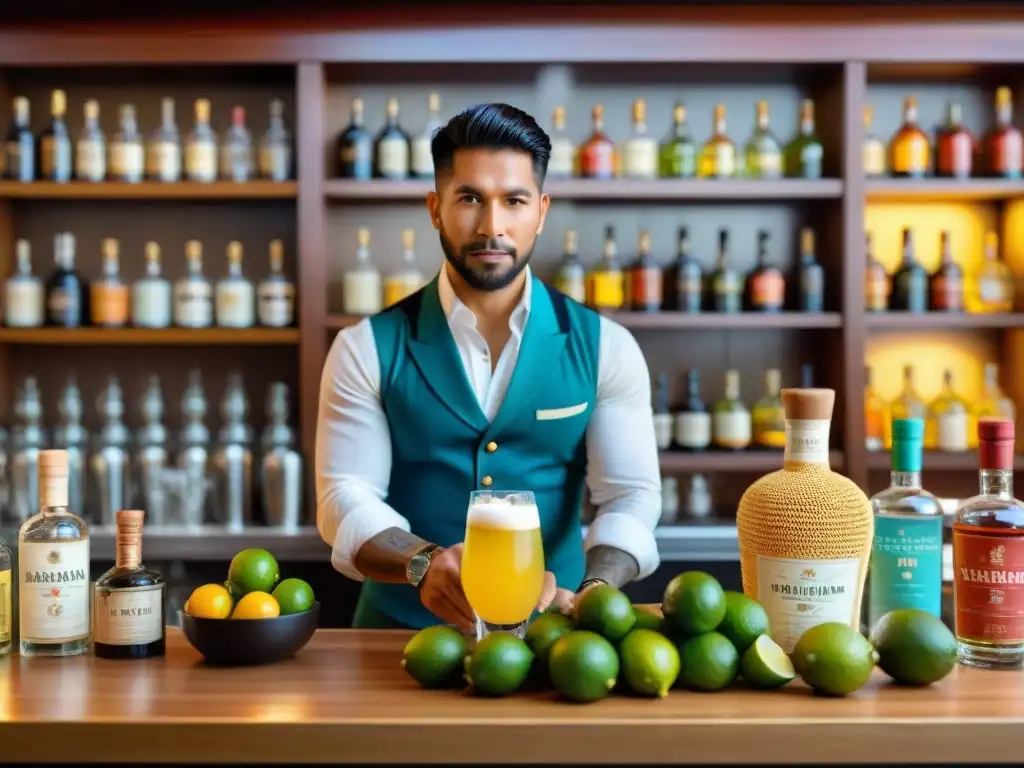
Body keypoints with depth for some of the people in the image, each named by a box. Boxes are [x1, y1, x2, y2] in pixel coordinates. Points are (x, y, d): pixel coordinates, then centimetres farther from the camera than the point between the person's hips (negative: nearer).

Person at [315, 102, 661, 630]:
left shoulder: (605, 348, 2)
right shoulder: (367, 349, 0)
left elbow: (629, 496, -3)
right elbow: (345, 498, -5)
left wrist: (591, 596, -23)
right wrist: (424, 563, -25)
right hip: (402, 632, 0)